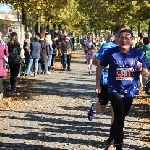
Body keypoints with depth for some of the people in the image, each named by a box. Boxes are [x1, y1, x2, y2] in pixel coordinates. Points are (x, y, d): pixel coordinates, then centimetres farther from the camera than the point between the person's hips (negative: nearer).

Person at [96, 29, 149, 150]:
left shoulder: (138, 54, -6)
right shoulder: (110, 52, -10)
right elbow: (101, 67, 6)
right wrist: (98, 83, 4)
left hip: (130, 91, 3)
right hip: (115, 90, -3)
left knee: (120, 117, 19)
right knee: (119, 118, -14)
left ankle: (111, 139, 41)